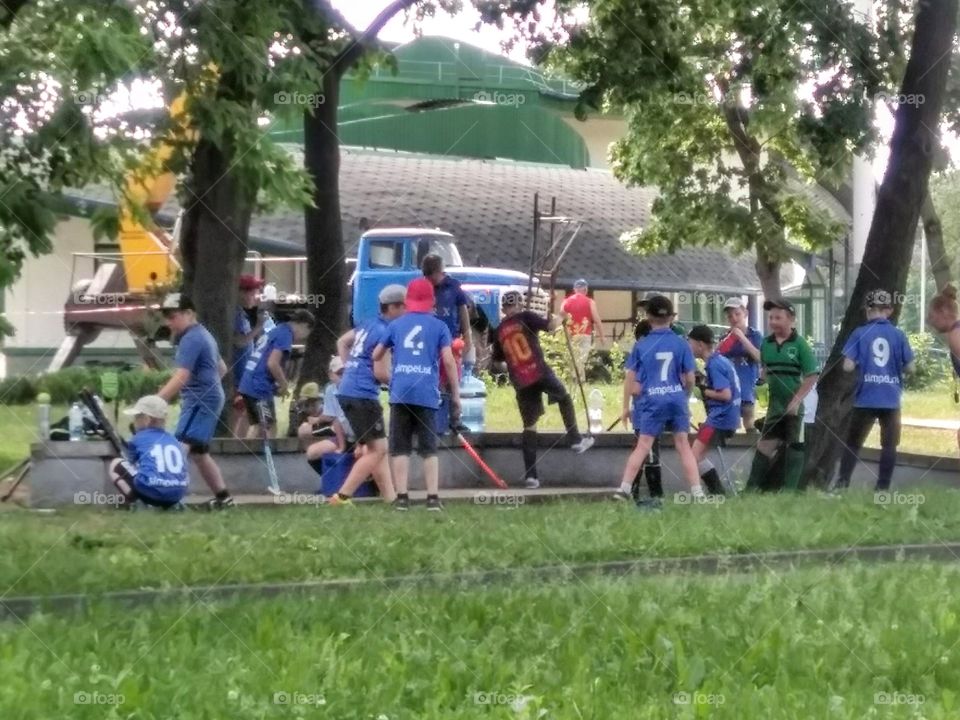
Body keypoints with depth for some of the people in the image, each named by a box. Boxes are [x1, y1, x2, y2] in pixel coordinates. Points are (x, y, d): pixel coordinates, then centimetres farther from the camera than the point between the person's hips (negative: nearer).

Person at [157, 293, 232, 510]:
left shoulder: (191, 339, -15)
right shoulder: (202, 335, 18)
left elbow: (180, 378, -25)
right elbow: (222, 368, 29)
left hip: (200, 401, -11)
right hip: (208, 399, 11)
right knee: (199, 453, 18)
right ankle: (223, 497, 22)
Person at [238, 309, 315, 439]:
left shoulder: (275, 332, 19)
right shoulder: (285, 335, -9)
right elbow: (272, 364, -19)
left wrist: (278, 384, 16)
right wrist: (284, 385, -5)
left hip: (248, 385, 9)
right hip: (260, 388, -9)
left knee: (257, 426, 17)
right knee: (270, 429, -2)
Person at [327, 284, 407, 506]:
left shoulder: (369, 325, 13)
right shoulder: (385, 332, -14)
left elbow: (342, 342, 28)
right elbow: (381, 373, -16)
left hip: (347, 390, 10)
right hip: (363, 395, -10)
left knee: (378, 447, 15)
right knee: (377, 450, -5)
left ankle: (390, 498, 18)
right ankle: (342, 497, -8)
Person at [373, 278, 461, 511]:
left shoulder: (396, 324, 14)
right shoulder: (439, 326, 8)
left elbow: (376, 356, 21)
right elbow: (448, 361, -1)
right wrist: (456, 394, 3)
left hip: (400, 393, 1)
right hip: (427, 394, -1)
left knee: (400, 448, 5)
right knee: (429, 448, 5)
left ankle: (401, 497, -2)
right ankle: (433, 498, -2)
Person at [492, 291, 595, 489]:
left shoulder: (499, 331, 11)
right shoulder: (525, 317, -1)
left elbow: (497, 359, 17)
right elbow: (550, 325, -11)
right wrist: (558, 319, 10)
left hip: (520, 382, 4)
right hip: (540, 372, -4)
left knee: (529, 425, 6)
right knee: (565, 398, 23)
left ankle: (530, 475, 1)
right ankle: (575, 440, 16)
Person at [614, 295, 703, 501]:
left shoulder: (641, 345, 1)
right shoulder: (681, 344, 1)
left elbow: (630, 378, 3)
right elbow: (690, 379, 3)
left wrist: (626, 407, 11)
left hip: (652, 401, -1)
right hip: (677, 399, 1)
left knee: (642, 447, 4)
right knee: (683, 446, 8)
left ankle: (624, 489, -2)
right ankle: (697, 493, 8)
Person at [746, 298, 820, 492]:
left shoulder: (799, 344, -10)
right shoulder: (766, 343, 5)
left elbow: (812, 376, -10)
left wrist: (796, 400, -14)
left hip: (793, 406, -5)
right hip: (774, 405, 5)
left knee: (794, 447, 3)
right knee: (765, 445, 6)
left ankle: (789, 490, 9)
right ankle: (752, 488, 9)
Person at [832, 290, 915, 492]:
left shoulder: (859, 333, -3)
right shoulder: (898, 335, 0)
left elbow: (847, 366, -8)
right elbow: (910, 368, 2)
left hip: (865, 399, 0)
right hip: (891, 400, 0)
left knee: (853, 443, 11)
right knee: (889, 445, 9)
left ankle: (842, 484, 5)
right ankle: (882, 489, 5)